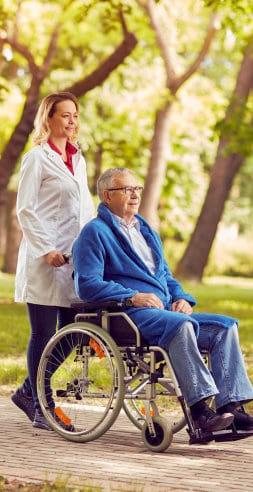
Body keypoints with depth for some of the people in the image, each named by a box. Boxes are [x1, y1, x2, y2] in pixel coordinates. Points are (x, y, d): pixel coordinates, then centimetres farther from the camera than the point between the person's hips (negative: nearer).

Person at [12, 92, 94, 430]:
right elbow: (25, 209, -9)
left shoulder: (78, 159, 17)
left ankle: (29, 393, 22)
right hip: (44, 261, -7)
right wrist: (46, 249, -16)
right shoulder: (38, 158, -4)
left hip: (75, 259, 7)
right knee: (43, 334, -2)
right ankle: (41, 408, 6)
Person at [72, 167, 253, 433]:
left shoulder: (146, 231, 28)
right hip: (126, 316, -8)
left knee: (226, 326, -12)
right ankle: (200, 409, -40)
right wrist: (132, 297, -20)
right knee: (181, 325, -36)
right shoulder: (95, 232, 1)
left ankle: (231, 407, -22)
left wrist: (182, 299, 7)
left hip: (167, 311, 8)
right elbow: (88, 285, -11)